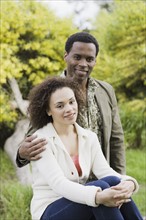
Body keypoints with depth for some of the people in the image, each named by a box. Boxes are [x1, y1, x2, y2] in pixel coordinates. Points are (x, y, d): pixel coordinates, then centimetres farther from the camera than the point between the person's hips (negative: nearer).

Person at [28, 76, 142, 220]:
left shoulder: (89, 138, 8)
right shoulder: (41, 140, -10)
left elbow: (105, 171, -5)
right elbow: (58, 184, -23)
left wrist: (128, 183, -30)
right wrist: (98, 197, -40)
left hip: (81, 206, 5)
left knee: (114, 182, -26)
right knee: (101, 186, -30)